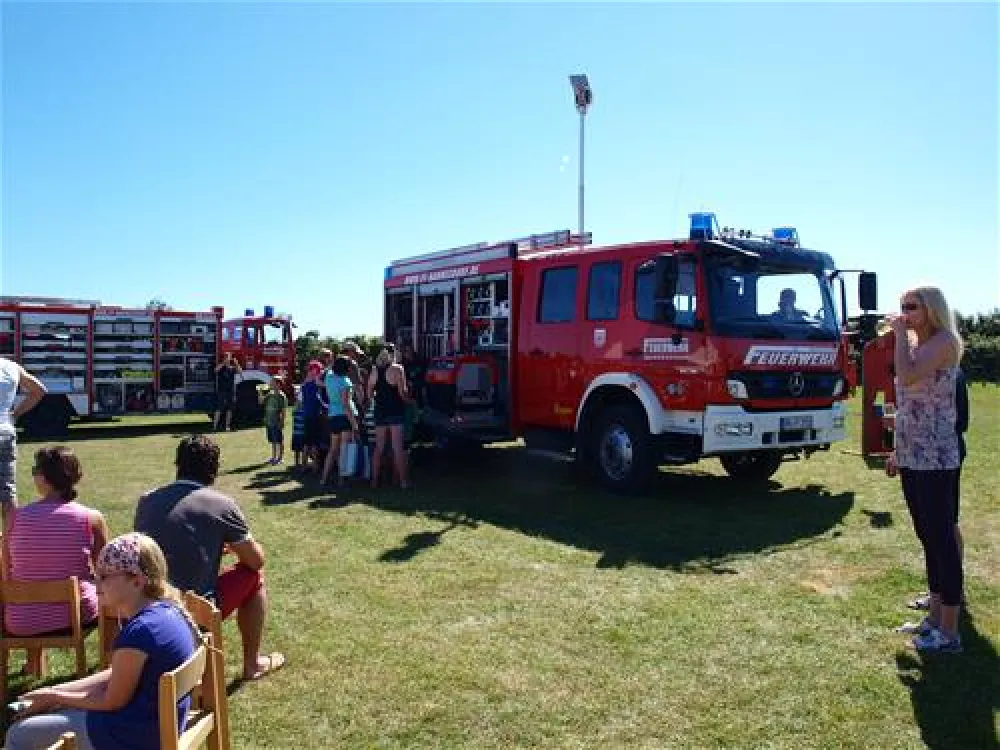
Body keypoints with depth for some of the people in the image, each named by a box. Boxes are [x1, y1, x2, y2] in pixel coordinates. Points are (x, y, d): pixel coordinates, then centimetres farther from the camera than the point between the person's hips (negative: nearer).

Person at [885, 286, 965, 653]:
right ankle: (935, 617, 26)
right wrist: (899, 451, 19)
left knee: (942, 540, -3)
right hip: (912, 457, 9)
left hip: (936, 458, -9)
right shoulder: (916, 345, 16)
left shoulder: (944, 341, -11)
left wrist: (900, 333, -15)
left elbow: (908, 376, -29)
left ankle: (949, 632, 6)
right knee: (929, 538, 15)